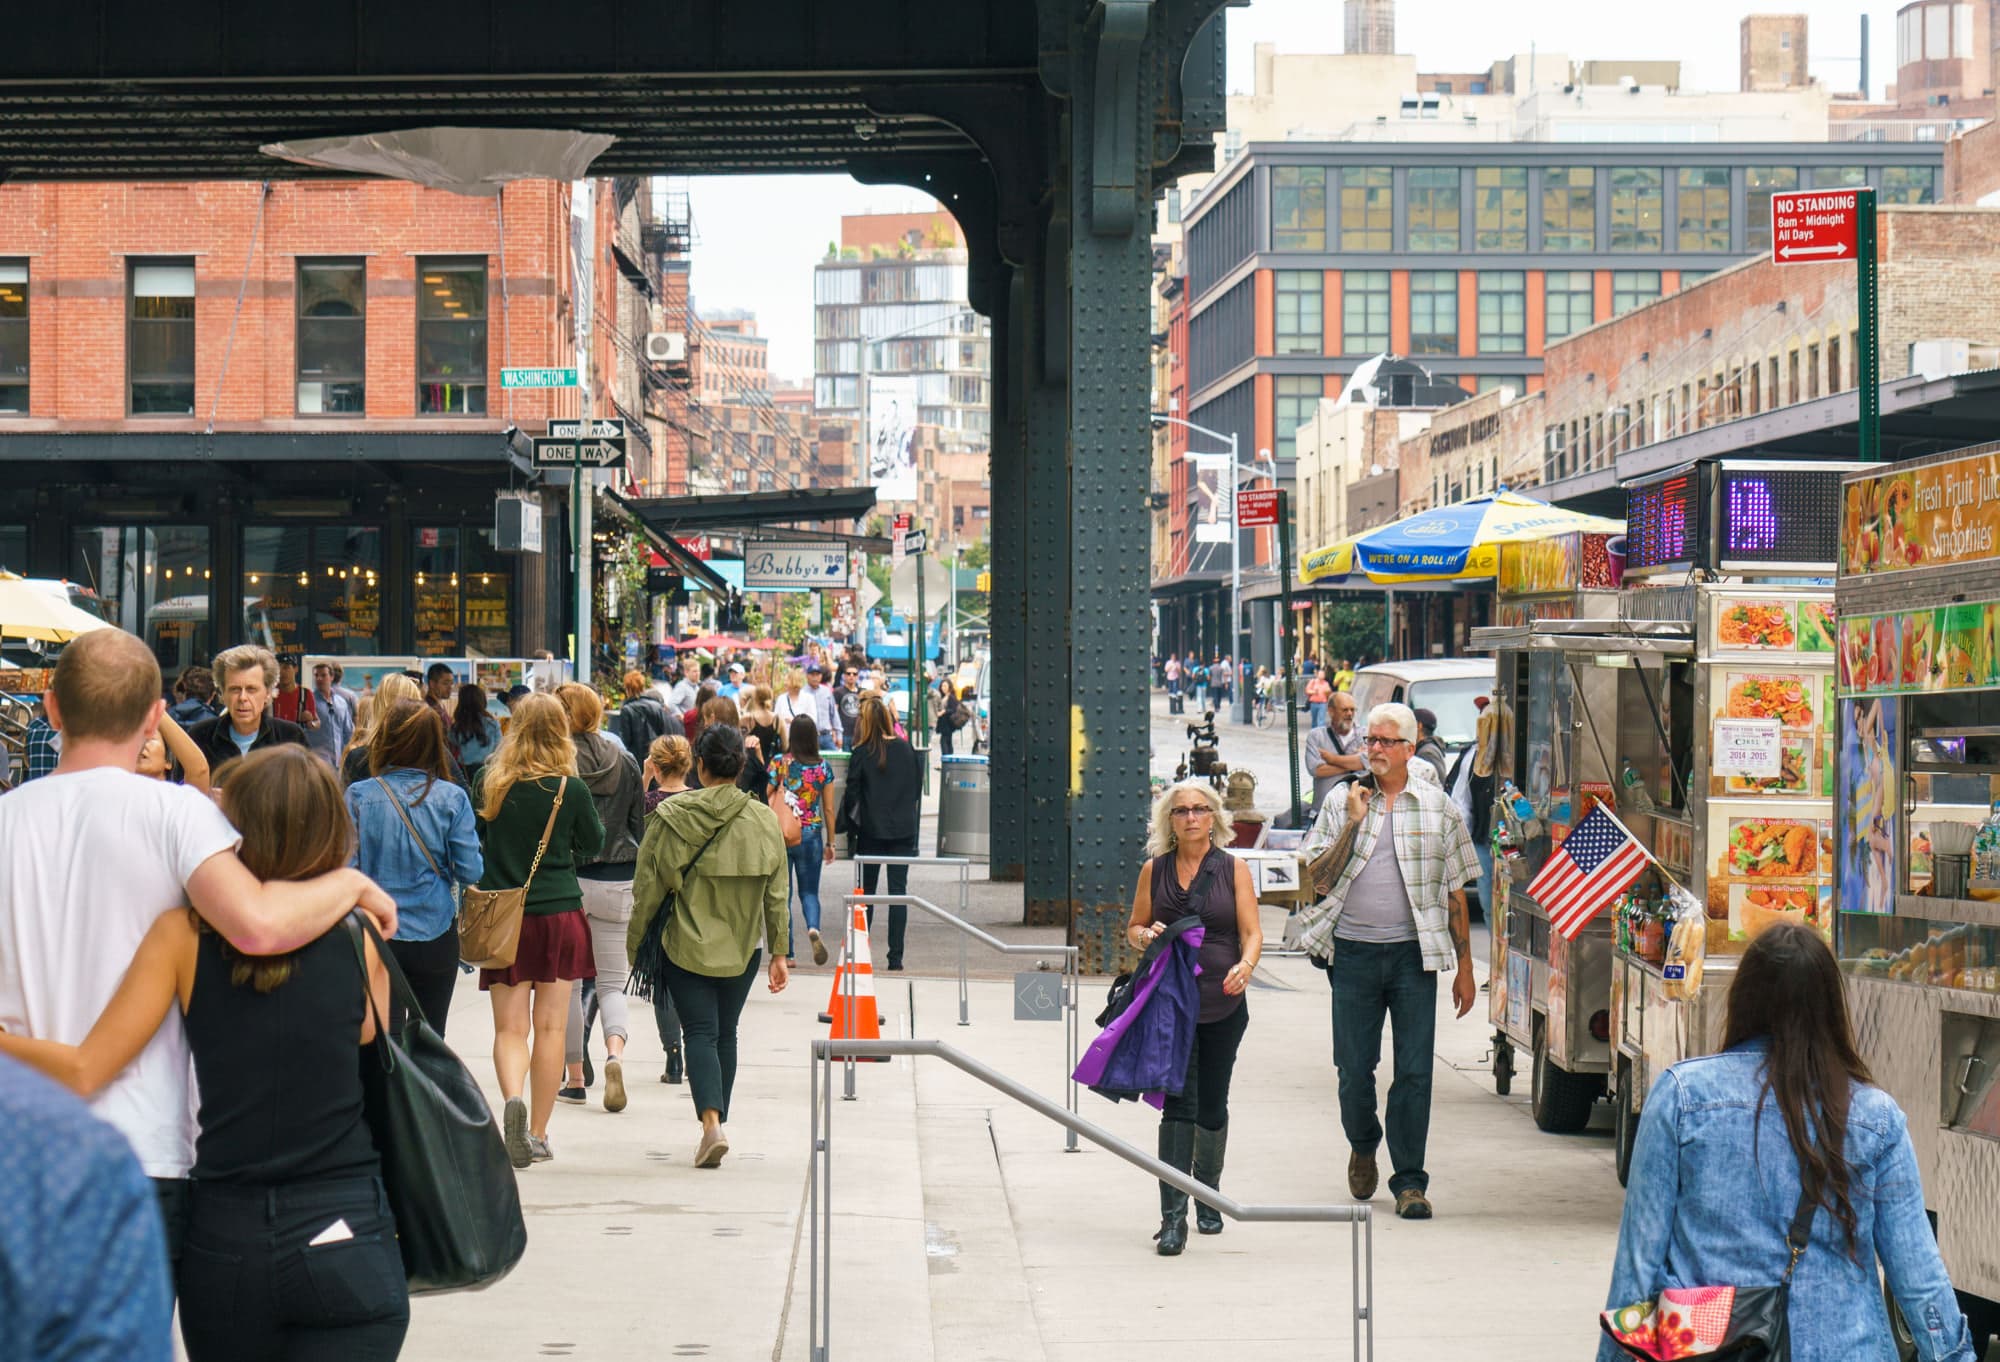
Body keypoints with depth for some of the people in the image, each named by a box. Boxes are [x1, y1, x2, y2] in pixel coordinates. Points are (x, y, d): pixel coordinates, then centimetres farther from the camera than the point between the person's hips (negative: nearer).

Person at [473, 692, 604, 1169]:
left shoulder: (490, 782, -2)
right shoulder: (571, 789, -7)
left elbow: (475, 837, 12)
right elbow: (593, 843, 8)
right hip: (559, 913, -1)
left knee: (510, 1026, 4)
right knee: (550, 1027, 6)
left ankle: (512, 1098, -24)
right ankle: (537, 1135, 9)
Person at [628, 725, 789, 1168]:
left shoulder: (670, 816, -9)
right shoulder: (764, 820, -1)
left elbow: (648, 886, -4)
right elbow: (776, 894, 1)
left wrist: (634, 943, 7)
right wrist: (779, 952, 7)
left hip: (687, 946, -3)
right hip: (741, 948, 3)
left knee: (700, 1033, -2)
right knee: (726, 1033, 16)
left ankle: (712, 1122, -21)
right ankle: (718, 1122, 23)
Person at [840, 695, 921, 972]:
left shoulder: (862, 754, -9)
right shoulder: (906, 749, -1)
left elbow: (851, 795, -7)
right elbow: (917, 788, 6)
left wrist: (851, 822, 9)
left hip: (871, 831, -2)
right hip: (904, 830, 2)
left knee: (866, 890, 10)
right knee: (898, 890, 3)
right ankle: (896, 956, 0)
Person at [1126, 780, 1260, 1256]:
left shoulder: (1233, 869, 3)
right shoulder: (1154, 870, 7)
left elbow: (1252, 932, -2)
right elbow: (1133, 928, 15)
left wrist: (1245, 965, -23)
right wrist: (1147, 937, -8)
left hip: (1223, 1004, 0)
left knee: (1212, 1106, 11)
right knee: (1179, 1104, -11)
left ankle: (1207, 1197, 34)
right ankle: (1173, 1217, -13)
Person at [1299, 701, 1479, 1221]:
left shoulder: (1438, 807, 6)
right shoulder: (1342, 803, 8)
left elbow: (1455, 891, 9)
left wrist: (1464, 969, 7)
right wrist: (1353, 823, -7)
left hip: (1413, 952, -1)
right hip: (1353, 951, 1)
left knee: (1414, 1070, -4)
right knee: (1354, 1068, 5)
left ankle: (1410, 1181, 3)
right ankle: (1362, 1147, 32)